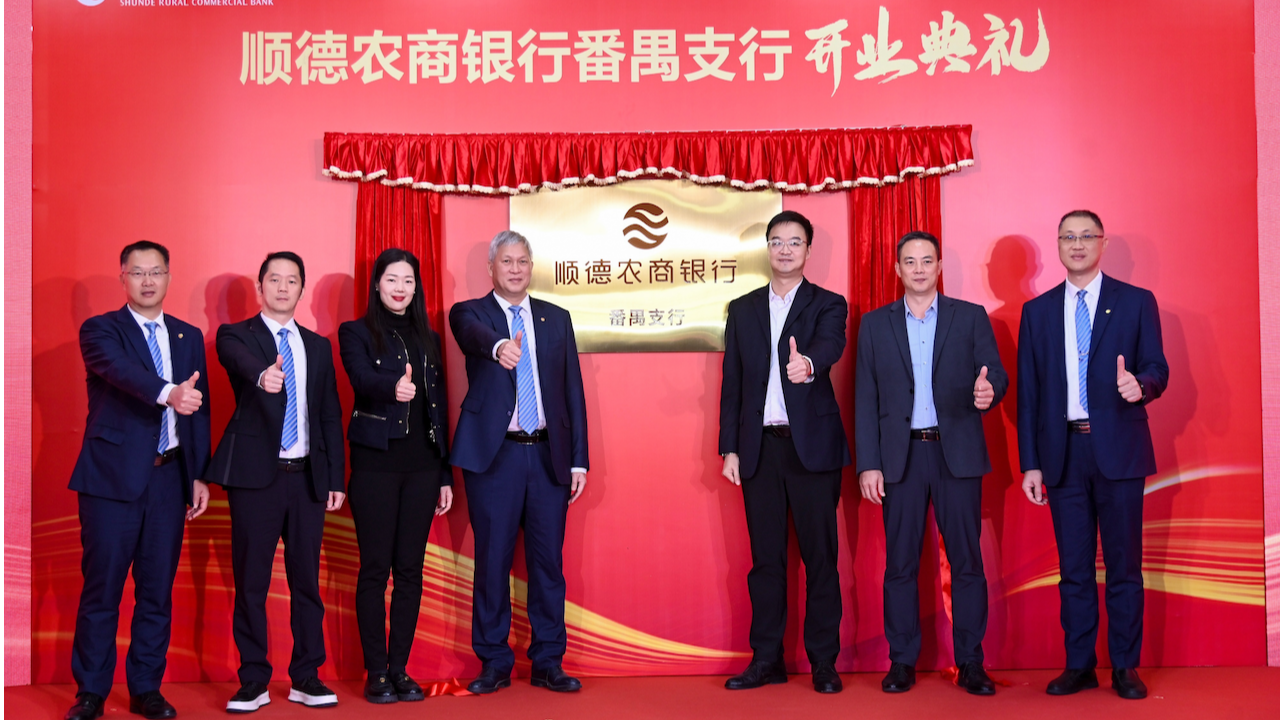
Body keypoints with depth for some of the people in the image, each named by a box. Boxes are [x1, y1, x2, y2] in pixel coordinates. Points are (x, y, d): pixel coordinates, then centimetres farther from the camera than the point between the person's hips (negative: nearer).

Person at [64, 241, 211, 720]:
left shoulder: (189, 337, 14)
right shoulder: (100, 330, 1)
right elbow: (120, 369, -22)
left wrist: (200, 475, 8)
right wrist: (168, 393, -41)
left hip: (169, 478, 4)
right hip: (113, 477, -3)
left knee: (157, 590, 7)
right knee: (101, 588, 1)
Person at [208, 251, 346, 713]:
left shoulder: (318, 346, 15)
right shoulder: (235, 335, 3)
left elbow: (330, 416, 14)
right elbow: (241, 361, -23)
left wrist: (336, 477, 9)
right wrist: (262, 375, -46)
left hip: (308, 476, 3)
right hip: (256, 473, -3)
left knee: (306, 579, 5)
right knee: (251, 581, 1)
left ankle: (306, 678, 14)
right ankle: (253, 682, 11)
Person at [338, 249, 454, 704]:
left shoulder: (428, 339, 16)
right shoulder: (356, 333, 3)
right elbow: (362, 379, -18)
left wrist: (445, 475, 12)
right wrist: (394, 387, -41)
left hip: (422, 465, 4)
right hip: (376, 462, -4)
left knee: (410, 569, 5)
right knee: (375, 568, -2)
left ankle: (399, 670, 13)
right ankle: (376, 674, 6)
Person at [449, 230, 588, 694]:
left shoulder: (556, 319, 13)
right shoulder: (470, 312, 5)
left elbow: (573, 391, 11)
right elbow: (473, 334, -22)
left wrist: (578, 460, 6)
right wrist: (498, 346, -46)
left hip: (548, 455, 3)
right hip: (494, 454, -2)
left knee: (548, 561, 6)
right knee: (492, 560, 2)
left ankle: (547, 662, 16)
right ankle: (495, 663, 15)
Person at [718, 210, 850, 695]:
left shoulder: (828, 305, 4)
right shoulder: (742, 310, 13)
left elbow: (830, 346, -19)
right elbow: (731, 385, 11)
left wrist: (807, 363, -42)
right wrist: (730, 448, 5)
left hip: (813, 444, -3)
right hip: (760, 446, 3)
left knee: (820, 554, 0)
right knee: (765, 557, 7)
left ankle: (823, 661, 9)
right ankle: (767, 659, 15)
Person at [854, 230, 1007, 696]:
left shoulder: (971, 317, 8)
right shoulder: (875, 324, 10)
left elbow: (996, 374, 2)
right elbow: (865, 399, 7)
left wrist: (989, 390, -23)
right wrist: (868, 464, -1)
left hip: (957, 453, -1)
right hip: (900, 455, 1)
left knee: (967, 561, 1)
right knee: (900, 564, 4)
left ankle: (970, 663, 10)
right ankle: (902, 662, 13)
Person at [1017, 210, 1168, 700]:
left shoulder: (1137, 302, 5)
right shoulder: (1037, 311, 10)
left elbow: (1157, 371, 3)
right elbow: (1029, 393, 8)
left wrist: (1140, 384, -22)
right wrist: (1030, 463, 3)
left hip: (1118, 449, -2)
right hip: (1063, 452, 2)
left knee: (1124, 564, 3)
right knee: (1073, 566, 7)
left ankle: (1126, 667, 14)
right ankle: (1079, 665, 16)